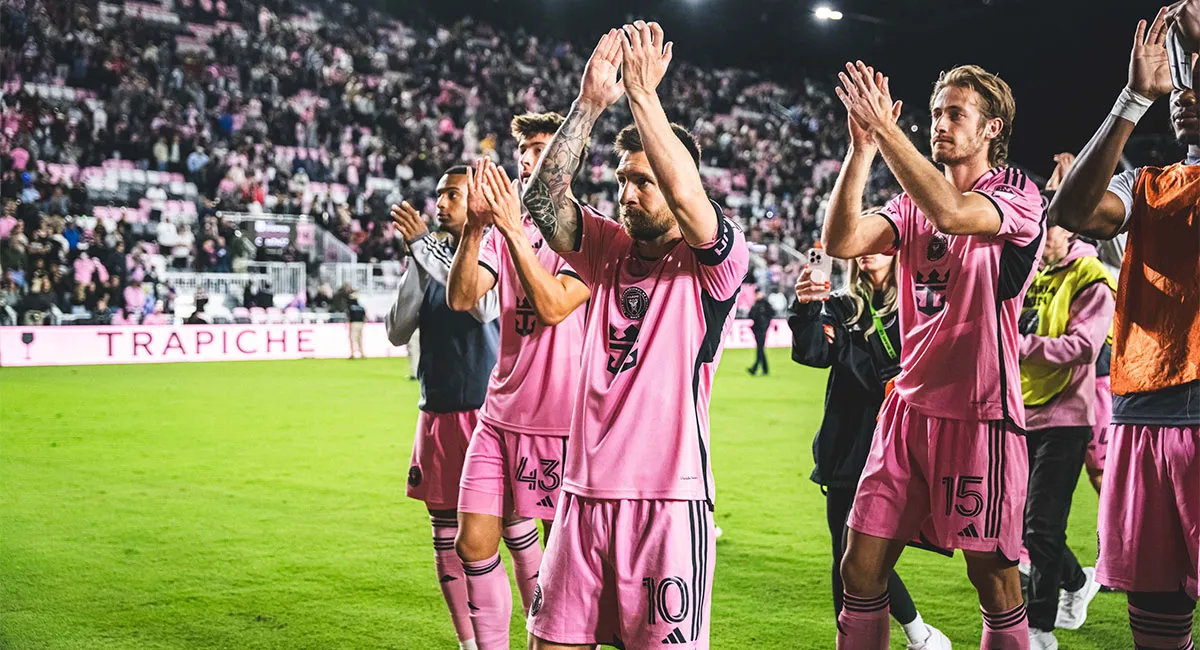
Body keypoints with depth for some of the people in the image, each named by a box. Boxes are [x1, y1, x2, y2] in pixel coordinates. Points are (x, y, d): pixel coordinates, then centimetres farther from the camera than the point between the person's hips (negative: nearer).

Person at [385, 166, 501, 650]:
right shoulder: (430, 258, 12)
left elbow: (486, 306, -24)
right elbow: (397, 333, 6)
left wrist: (424, 246, -21)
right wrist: (414, 264, -5)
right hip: (439, 414, 6)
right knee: (448, 540, 9)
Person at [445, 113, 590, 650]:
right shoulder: (504, 230, 9)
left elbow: (554, 306, -20)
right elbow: (461, 298, -4)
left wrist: (513, 229, -24)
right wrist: (474, 226, -17)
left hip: (560, 420, -5)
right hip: (500, 414, 5)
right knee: (474, 544, 4)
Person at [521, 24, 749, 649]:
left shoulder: (714, 259, -2)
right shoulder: (610, 249, 13)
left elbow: (685, 195, -22)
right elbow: (543, 199, -1)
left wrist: (643, 92, -18)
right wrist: (590, 102, -9)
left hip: (668, 497, -5)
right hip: (585, 491, 5)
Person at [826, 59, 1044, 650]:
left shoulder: (1018, 196, -4)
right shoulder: (913, 201, 14)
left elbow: (951, 213, -25)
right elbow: (840, 241, -3)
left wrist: (886, 128, -23)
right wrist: (862, 146, -10)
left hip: (979, 411, -5)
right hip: (910, 402, 5)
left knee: (992, 576, 2)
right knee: (861, 570, 3)